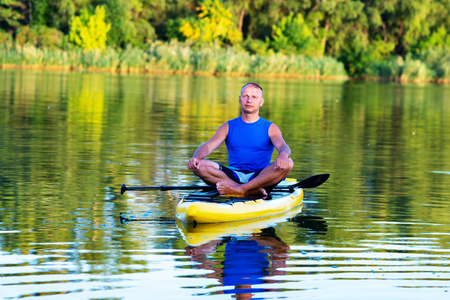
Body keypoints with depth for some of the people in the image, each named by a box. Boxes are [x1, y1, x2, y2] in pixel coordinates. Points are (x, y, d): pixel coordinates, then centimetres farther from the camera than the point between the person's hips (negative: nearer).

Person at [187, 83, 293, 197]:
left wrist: (283, 156, -38)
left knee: (288, 163, -30)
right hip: (233, 176, 2)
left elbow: (283, 146, -11)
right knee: (199, 165, -23)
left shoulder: (270, 128, 8)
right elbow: (208, 146, -1)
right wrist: (196, 157, -26)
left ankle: (241, 189, -36)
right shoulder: (228, 127, 12)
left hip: (261, 177, -2)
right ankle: (254, 190, -32)